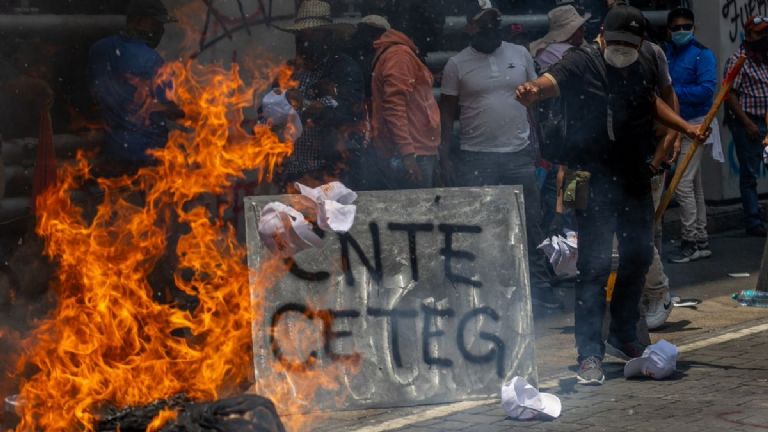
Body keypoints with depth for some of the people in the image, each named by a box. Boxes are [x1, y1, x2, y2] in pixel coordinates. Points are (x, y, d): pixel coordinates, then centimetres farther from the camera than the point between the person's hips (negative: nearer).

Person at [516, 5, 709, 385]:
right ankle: (590, 354, -4)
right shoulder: (582, 63, -11)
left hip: (636, 179, 7)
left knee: (639, 257, 15)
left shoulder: (645, 67, 8)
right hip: (596, 180, -6)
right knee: (595, 264, -9)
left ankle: (625, 336, 34)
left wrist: (686, 128, 23)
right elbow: (552, 81, -30)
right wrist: (533, 92, -52)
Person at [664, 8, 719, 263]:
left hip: (694, 125, -7)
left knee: (683, 184, -11)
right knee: (695, 185, 13)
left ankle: (690, 242, -4)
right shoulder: (666, 54, 9)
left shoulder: (702, 55, -9)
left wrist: (673, 91, -20)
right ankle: (701, 241, 19)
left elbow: (706, 90, -20)